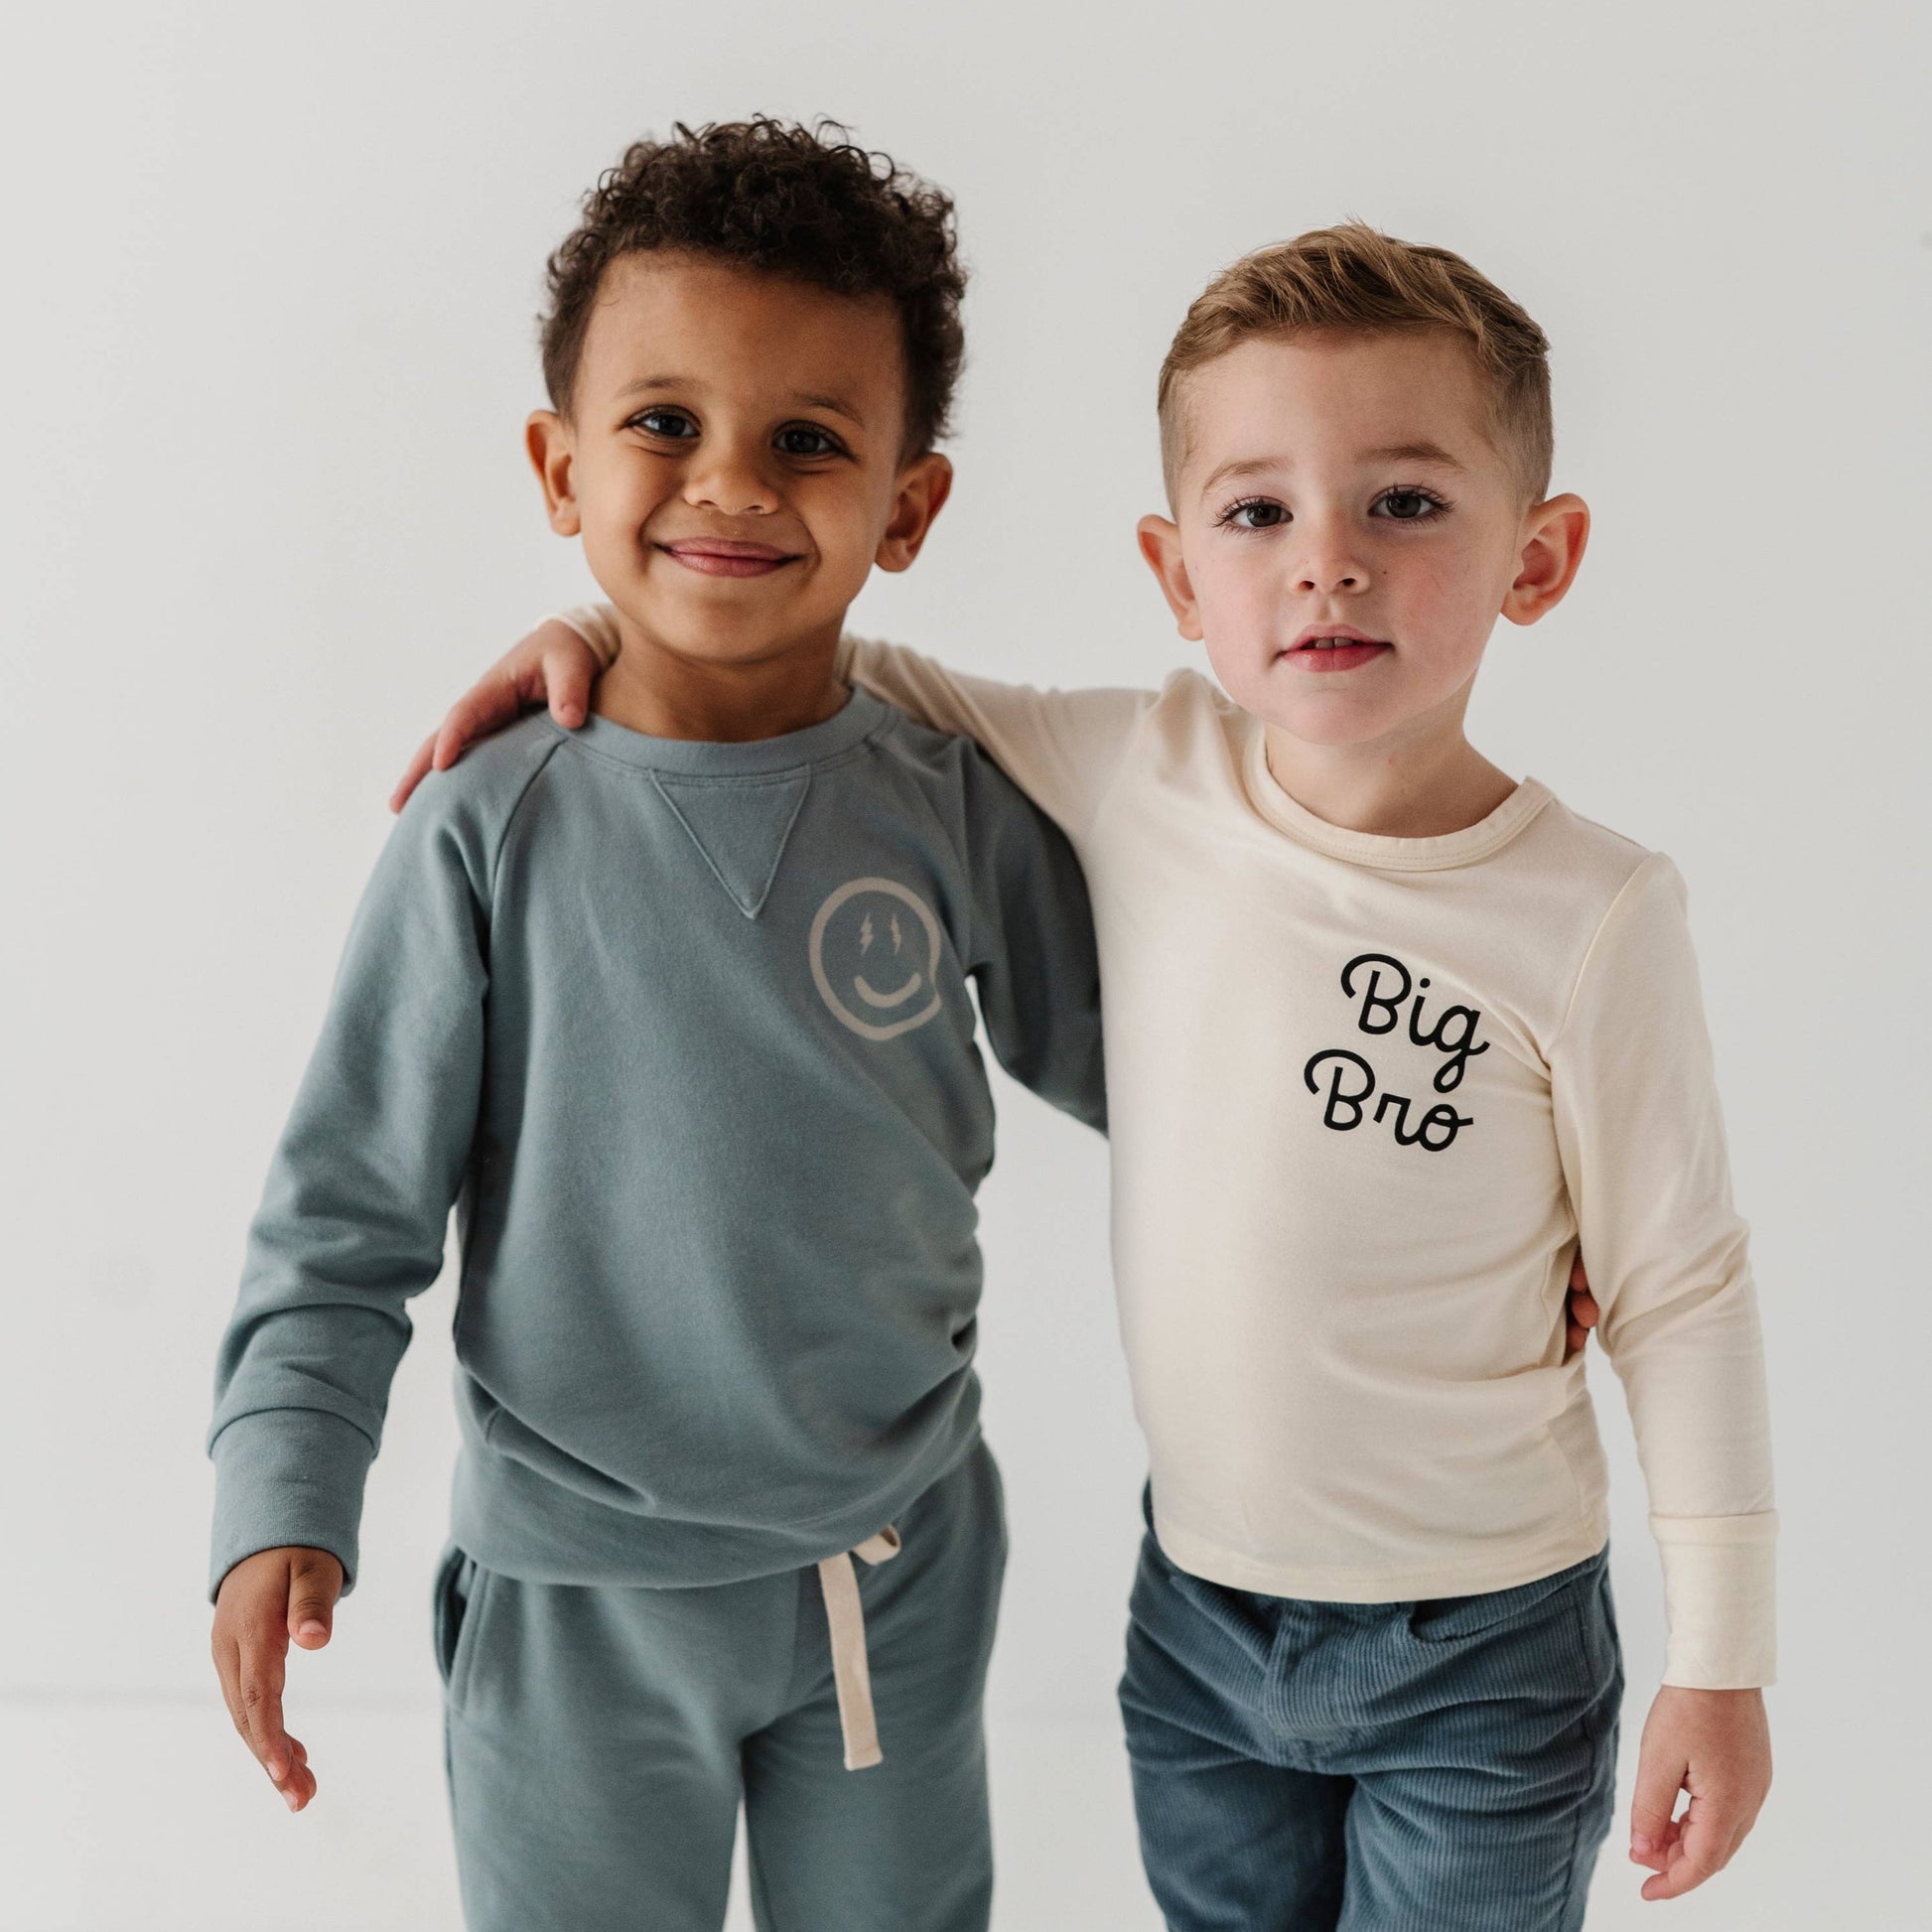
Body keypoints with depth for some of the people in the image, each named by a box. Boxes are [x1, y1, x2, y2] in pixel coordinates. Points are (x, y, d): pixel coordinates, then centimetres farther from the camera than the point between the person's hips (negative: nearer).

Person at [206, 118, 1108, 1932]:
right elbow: (346, 1218, -7)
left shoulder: (958, 812, -7)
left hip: (900, 1573, 2)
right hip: (575, 1597, -1)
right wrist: (282, 1512, -17)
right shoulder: (488, 835, -12)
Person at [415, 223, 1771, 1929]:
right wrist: (605, 630, -6)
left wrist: (1721, 1662, -5)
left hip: (1480, 1655, -3)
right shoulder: (1139, 780, -11)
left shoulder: (1590, 915, -19)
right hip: (1198, 1611, 4)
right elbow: (865, 676, 6)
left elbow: (1682, 1297, -9)